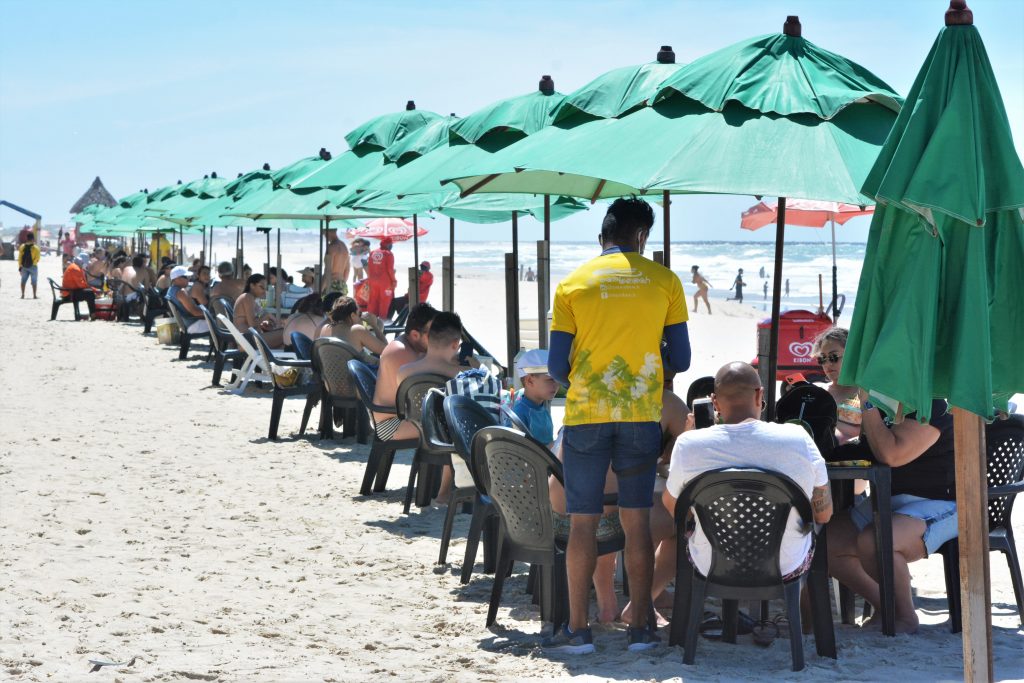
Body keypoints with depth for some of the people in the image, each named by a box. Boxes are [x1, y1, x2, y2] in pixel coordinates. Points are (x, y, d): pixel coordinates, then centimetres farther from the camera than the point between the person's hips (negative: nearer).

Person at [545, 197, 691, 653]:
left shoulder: (573, 284, 2)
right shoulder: (664, 281, 3)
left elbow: (557, 367, 0)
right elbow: (680, 360, 5)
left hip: (586, 414, -1)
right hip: (642, 415, 1)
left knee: (582, 522, 4)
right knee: (637, 521, 6)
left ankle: (577, 628, 7)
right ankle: (639, 628, 9)